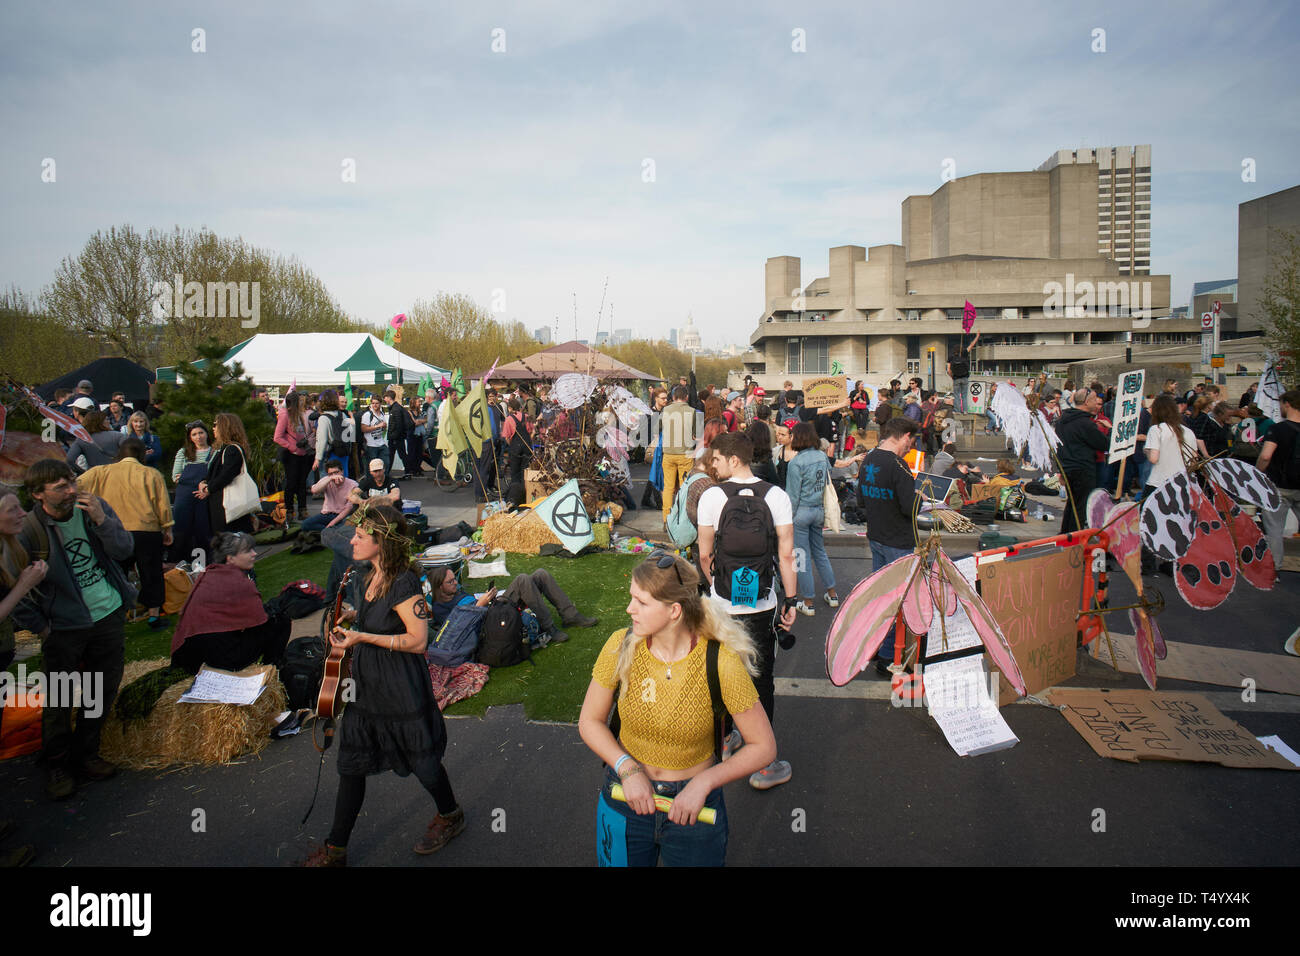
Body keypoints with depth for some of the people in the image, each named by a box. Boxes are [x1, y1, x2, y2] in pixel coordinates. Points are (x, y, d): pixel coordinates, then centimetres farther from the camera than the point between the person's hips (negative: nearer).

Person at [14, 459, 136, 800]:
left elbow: (124, 550, -8)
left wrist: (101, 520, -23)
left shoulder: (95, 508, -5)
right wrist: (40, 626, -5)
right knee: (59, 701, 5)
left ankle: (85, 755, 33)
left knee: (103, 691, 15)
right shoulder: (28, 530, -15)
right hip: (65, 628, -4)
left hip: (108, 616, 4)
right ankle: (57, 767, 25)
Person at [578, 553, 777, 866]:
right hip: (626, 795, 2)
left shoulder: (721, 662, -22)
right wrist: (627, 769, -16)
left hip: (694, 807, -2)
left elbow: (764, 747, -12)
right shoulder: (621, 646, -15)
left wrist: (703, 782, -20)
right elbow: (589, 722, -2)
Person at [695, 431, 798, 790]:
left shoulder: (712, 496, -7)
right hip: (761, 605, 0)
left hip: (722, 604, 0)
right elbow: (786, 554, -6)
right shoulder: (776, 496, -5)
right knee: (761, 680, 7)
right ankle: (762, 764, 12)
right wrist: (791, 600, 3)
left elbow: (705, 554, -2)